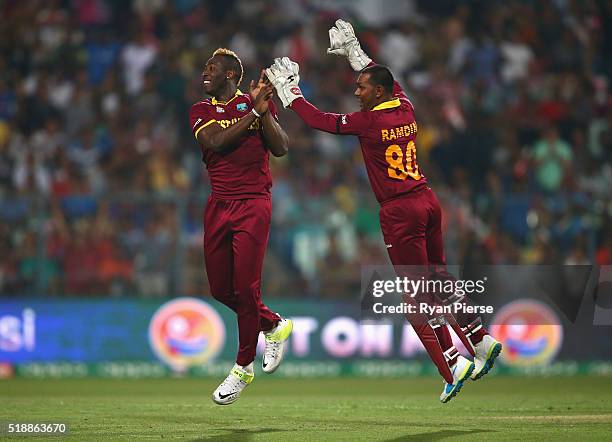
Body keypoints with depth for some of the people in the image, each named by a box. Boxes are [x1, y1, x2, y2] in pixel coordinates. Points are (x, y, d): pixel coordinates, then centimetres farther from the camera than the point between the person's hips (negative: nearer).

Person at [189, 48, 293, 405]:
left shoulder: (257, 102, 4)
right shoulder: (201, 111, 10)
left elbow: (281, 148, -5)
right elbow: (216, 142, -10)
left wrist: (264, 109, -12)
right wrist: (253, 111, -12)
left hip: (253, 204, -4)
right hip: (219, 206, 4)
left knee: (246, 287, -8)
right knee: (221, 290, 5)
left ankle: (243, 368, 4)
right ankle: (274, 325, 30)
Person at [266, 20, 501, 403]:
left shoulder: (369, 121, -13)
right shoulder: (406, 109, 6)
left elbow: (320, 120, -5)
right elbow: (387, 81, 27)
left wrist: (289, 91, 7)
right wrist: (354, 51, 34)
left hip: (401, 212, -7)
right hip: (428, 201, 7)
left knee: (418, 296, -3)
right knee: (440, 282, 20)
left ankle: (453, 364, -7)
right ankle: (482, 340, 21)